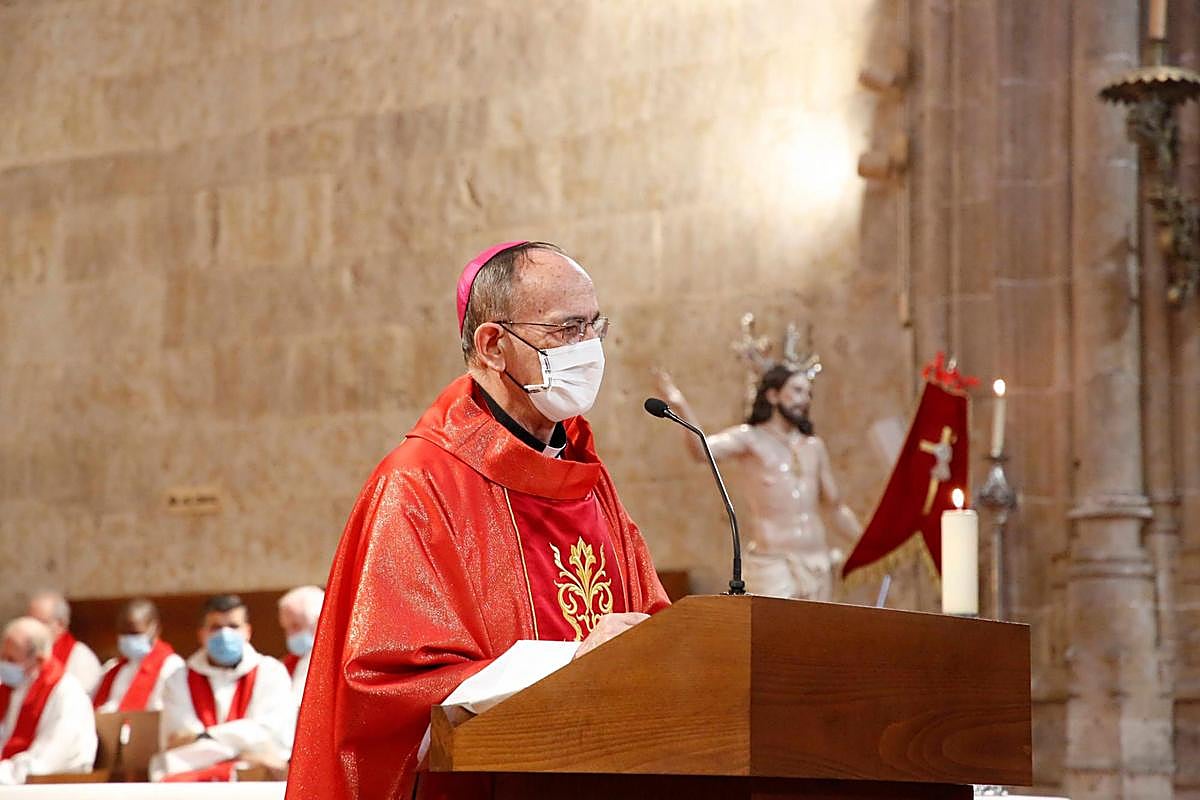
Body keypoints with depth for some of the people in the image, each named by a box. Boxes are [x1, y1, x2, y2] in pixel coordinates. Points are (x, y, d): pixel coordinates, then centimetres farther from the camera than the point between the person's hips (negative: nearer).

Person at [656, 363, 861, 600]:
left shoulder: (814, 446, 17)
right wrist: (682, 408, -35)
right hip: (771, 561, -5)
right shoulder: (750, 437, 2)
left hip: (819, 561, 5)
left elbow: (837, 506, 23)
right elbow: (701, 450, -18)